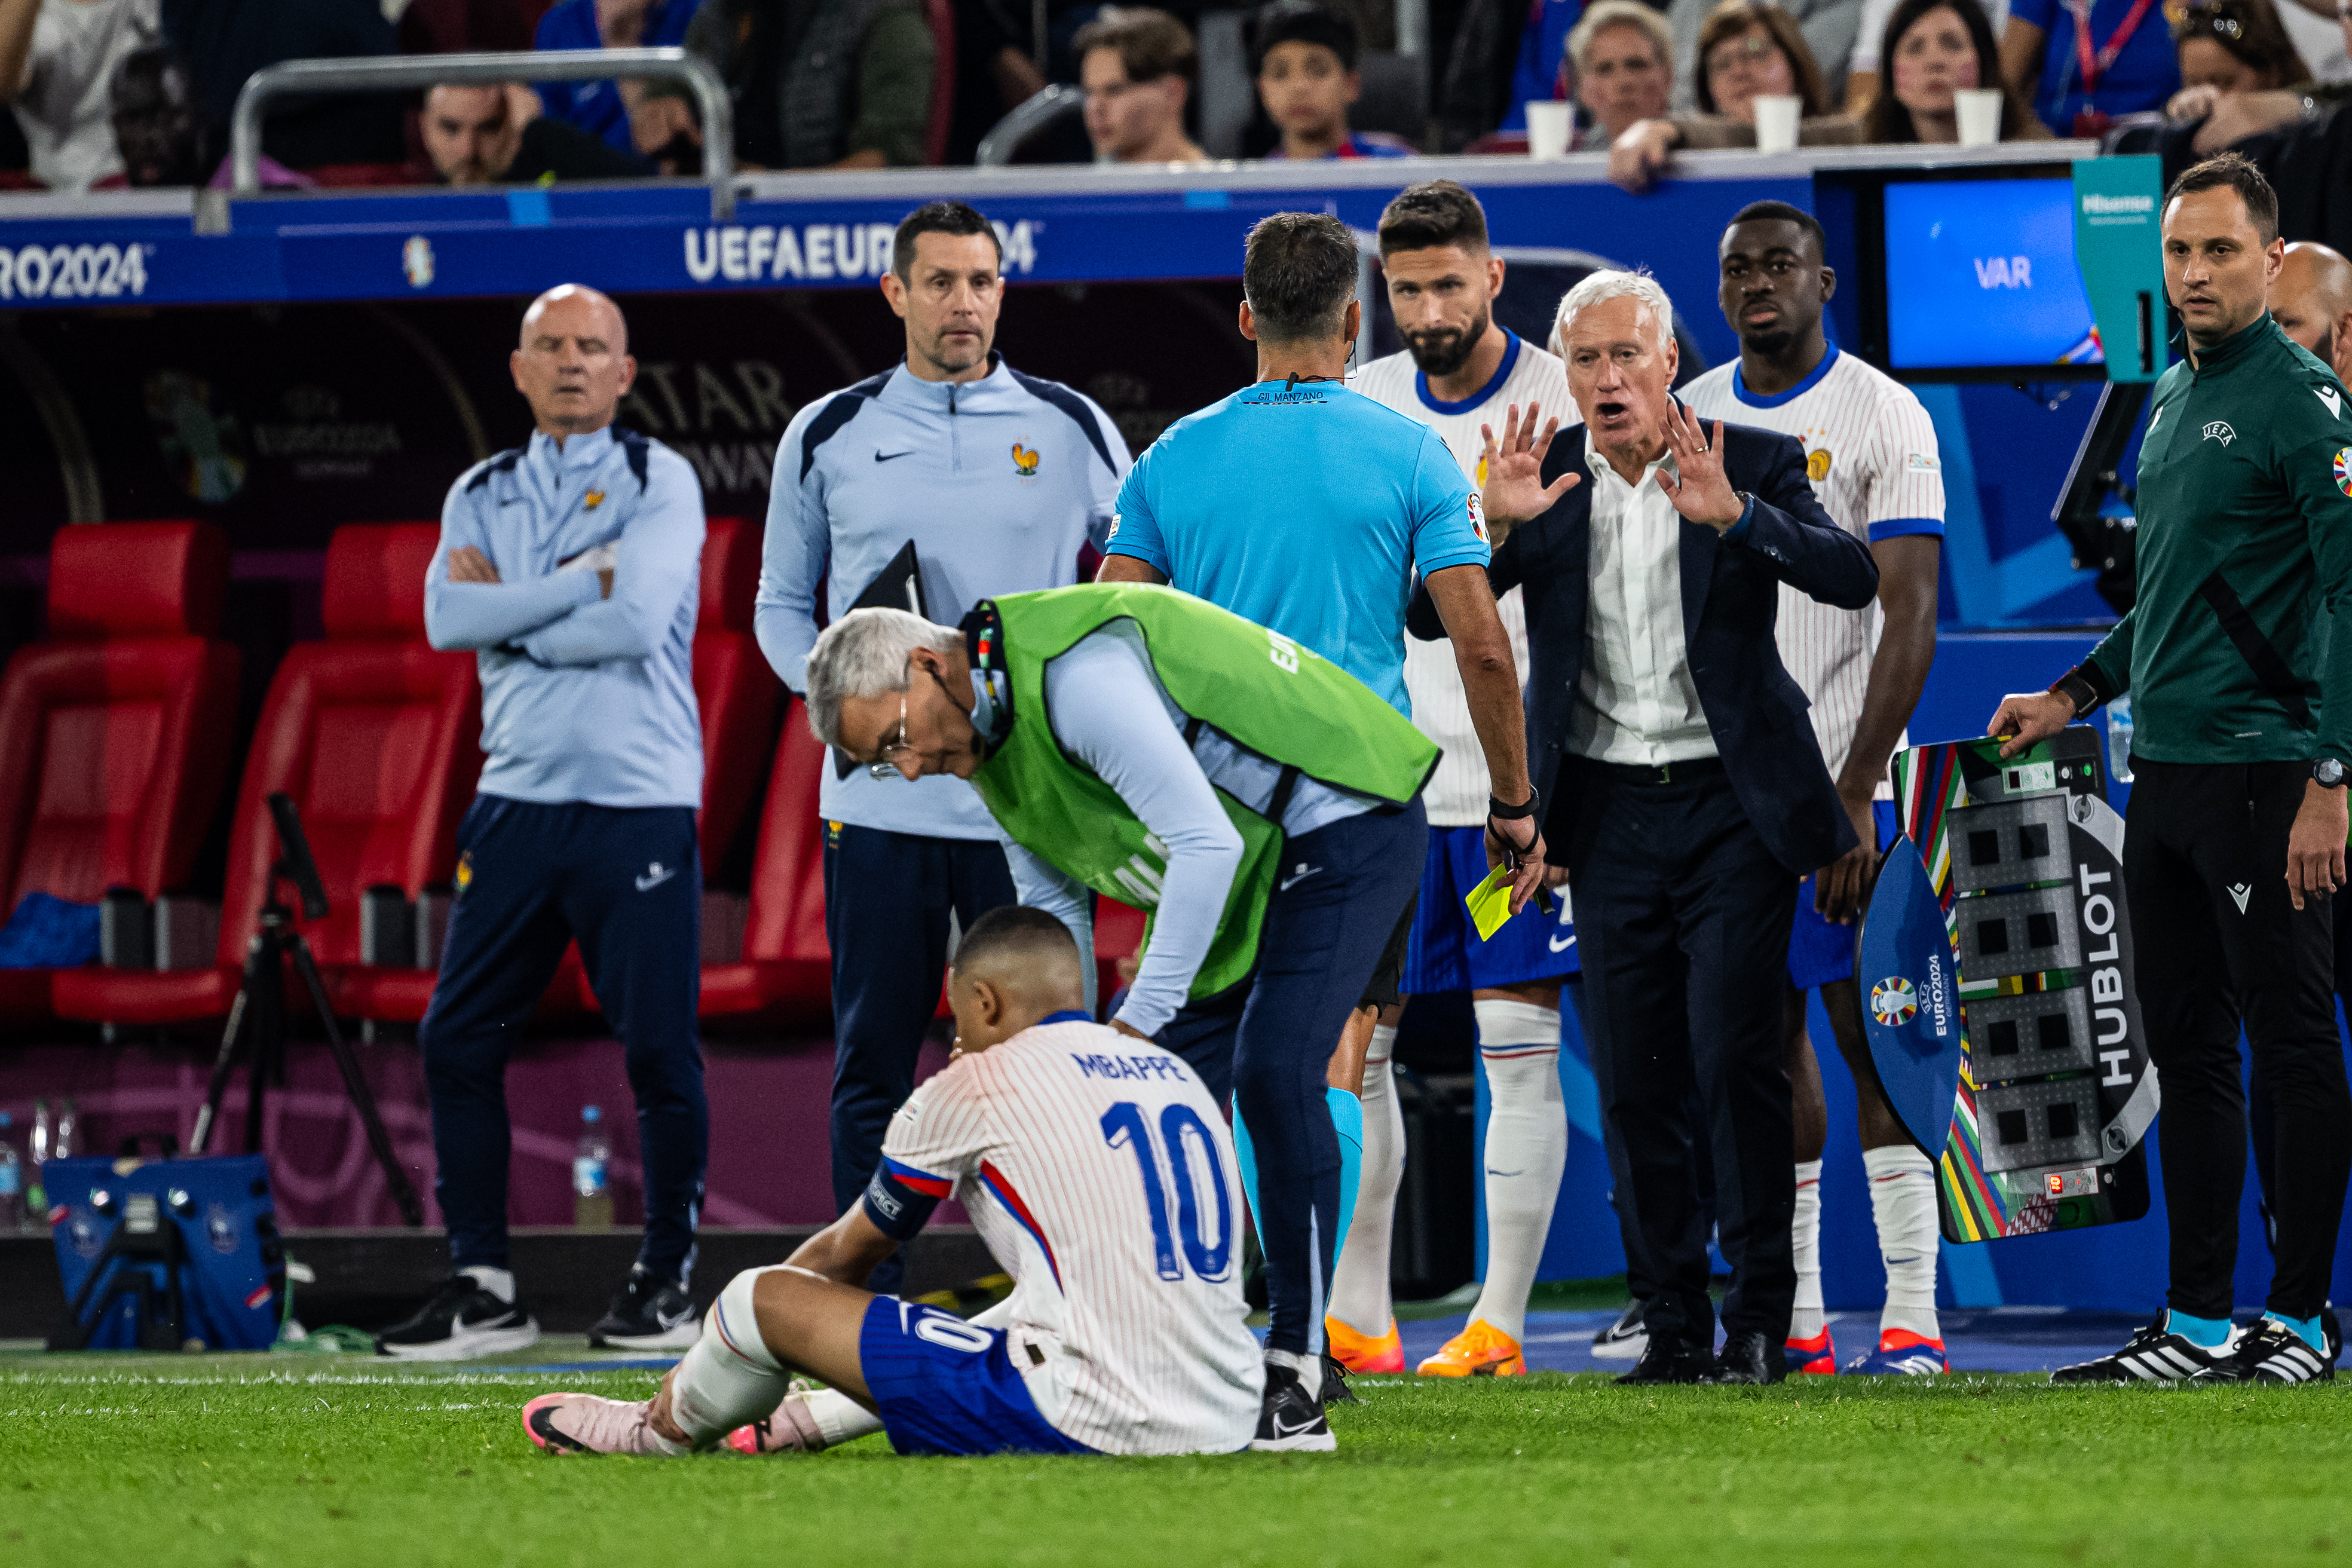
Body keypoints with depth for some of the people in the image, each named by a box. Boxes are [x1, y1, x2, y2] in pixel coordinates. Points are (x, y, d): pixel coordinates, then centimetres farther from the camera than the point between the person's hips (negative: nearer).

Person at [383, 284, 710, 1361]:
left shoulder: (659, 482, 2)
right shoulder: (482, 495, 15)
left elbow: (637, 623, -14)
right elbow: (449, 619, -3)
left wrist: (510, 614, -6)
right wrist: (582, 580, -9)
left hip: (638, 802, -4)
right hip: (518, 800, 4)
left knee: (659, 1049, -5)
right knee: (458, 1040, 0)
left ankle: (666, 1277, 8)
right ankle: (482, 1289, 6)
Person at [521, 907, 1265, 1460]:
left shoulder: (976, 1087, 2)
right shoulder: (1177, 1073, 18)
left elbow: (843, 1257, 17)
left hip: (1089, 1423, -7)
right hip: (1229, 1415, 7)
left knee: (764, 1297, 6)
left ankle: (662, 1429, 36)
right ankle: (806, 1422, 53)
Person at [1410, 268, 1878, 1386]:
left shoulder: (1753, 463, -2)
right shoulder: (1543, 478, 4)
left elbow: (1854, 579, -16)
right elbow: (1430, 616, 0)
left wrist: (1735, 514, -30)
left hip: (1731, 801, -3)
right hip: (1609, 809, 3)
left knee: (1734, 1060, -10)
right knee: (1631, 1079, 2)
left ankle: (1759, 1321, -2)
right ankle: (1676, 1325, 10)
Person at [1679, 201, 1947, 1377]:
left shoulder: (1880, 417, -6)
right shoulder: (1686, 419, 11)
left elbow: (1909, 617, -12)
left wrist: (1854, 792, -19)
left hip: (1836, 777, -5)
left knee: (1872, 1034, -7)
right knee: (1764, 1038, 7)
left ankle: (1911, 1316, -7)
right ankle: (1795, 1317, 11)